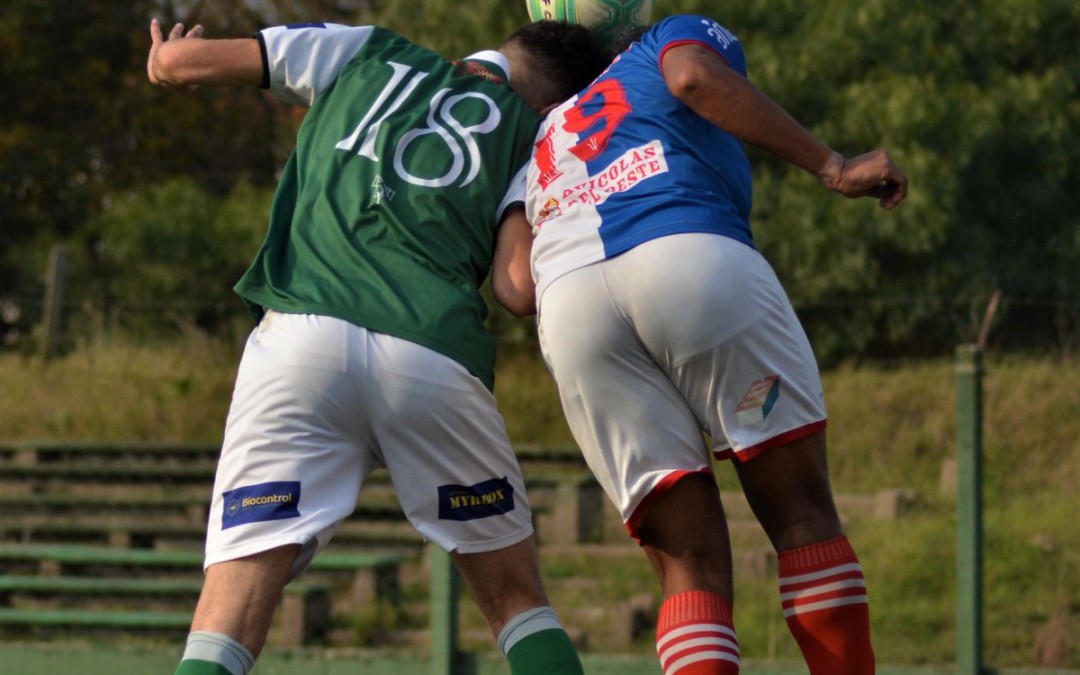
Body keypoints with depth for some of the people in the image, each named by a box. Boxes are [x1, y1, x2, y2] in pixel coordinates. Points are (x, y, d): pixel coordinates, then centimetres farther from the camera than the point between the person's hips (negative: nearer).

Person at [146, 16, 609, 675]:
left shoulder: (365, 53, 23)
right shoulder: (534, 134, 17)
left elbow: (176, 64, 25)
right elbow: (519, 289, 2)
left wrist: (169, 57, 49)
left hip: (300, 336, 0)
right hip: (435, 348, 0)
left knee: (231, 610, -7)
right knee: (516, 596, 19)